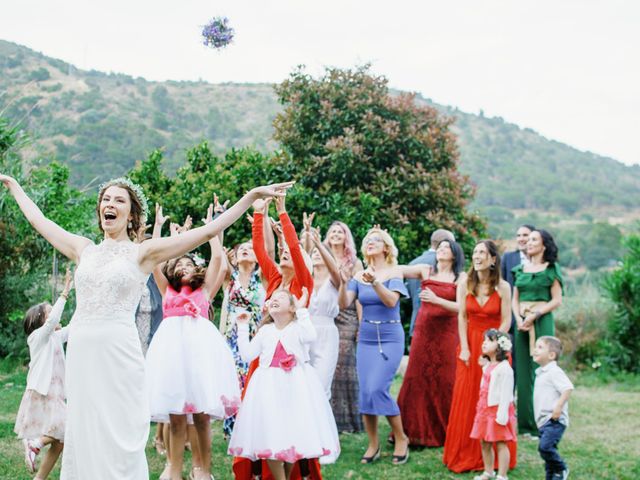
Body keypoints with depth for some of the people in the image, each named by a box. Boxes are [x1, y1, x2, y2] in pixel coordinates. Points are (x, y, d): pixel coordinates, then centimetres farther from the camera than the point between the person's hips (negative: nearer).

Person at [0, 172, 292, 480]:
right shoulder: (84, 249, 14)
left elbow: (209, 230, -4)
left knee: (119, 441, -3)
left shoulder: (143, 252, 1)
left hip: (118, 352, -4)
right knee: (82, 437, 9)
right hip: (79, 351, 4)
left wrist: (252, 195, -8)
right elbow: (37, 219, 27)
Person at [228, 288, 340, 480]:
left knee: (294, 430, 2)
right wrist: (242, 328, 9)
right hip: (269, 386, 3)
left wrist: (301, 310, -21)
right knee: (269, 434, -3)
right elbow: (247, 355, 10)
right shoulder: (265, 331, 13)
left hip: (296, 385, -3)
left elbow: (310, 337, -23)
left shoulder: (298, 327, 1)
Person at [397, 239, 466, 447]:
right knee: (418, 378, 1)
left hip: (447, 332, -2)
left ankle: (444, 433, 11)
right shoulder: (426, 271, 10)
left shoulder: (461, 277, 2)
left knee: (444, 381, -3)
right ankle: (417, 431, 10)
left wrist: (436, 299, -20)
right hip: (423, 330, 3)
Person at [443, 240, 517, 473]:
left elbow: (506, 320, -5)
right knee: (466, 399, 1)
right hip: (470, 345, 2)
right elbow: (462, 318, 0)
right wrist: (464, 348, -9)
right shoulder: (465, 285, 1)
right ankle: (465, 454, 10)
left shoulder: (502, 287, -4)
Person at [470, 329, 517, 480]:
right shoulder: (487, 366, 13)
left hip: (497, 409, -9)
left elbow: (506, 393, -19)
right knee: (484, 442, 14)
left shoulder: (504, 368, -15)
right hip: (484, 409, 9)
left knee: (500, 443, -1)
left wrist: (502, 414, -21)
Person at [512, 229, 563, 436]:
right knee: (523, 370, 3)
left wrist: (534, 315, -13)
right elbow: (515, 300, 14)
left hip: (542, 322, -5)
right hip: (522, 323, 5)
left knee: (540, 369, -8)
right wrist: (519, 319, -4)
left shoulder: (551, 269, 1)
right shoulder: (520, 270, 15)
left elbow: (557, 300, -4)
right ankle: (525, 423, 9)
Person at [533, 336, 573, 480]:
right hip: (544, 421, 10)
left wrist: (558, 408, -26)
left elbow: (568, 388, -24)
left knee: (545, 447, -20)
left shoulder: (554, 372, -12)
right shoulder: (540, 372, 18)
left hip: (554, 420, -10)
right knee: (546, 449, 11)